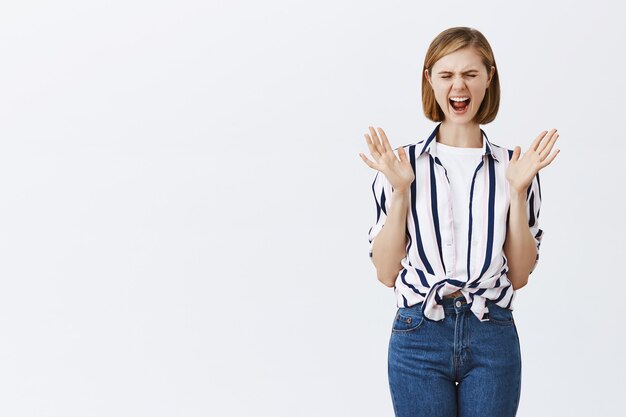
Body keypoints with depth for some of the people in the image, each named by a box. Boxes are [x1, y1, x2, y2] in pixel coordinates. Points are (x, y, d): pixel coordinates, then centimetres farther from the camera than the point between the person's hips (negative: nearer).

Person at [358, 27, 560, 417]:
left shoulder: (514, 167, 2)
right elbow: (387, 272, -2)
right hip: (419, 337, -1)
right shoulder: (401, 165, -1)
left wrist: (518, 191, -7)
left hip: (493, 339, 1)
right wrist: (400, 192, -11)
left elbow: (519, 275, 2)